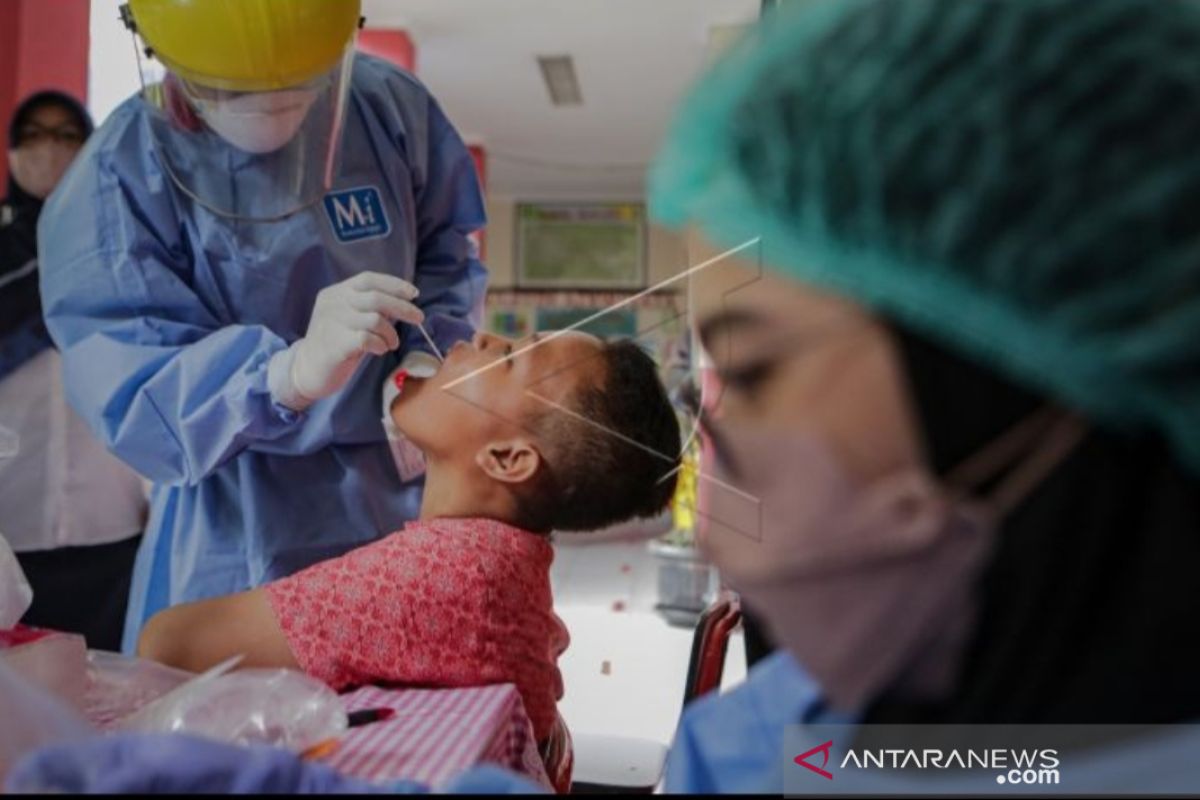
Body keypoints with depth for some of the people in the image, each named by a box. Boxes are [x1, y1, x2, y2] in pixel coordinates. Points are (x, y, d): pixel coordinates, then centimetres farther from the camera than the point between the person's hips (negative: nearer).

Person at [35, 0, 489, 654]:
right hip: (241, 527, -2)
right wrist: (290, 373, -39)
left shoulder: (388, 106, -6)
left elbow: (445, 260, 6)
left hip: (406, 486, 3)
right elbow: (127, 395, -21)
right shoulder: (122, 175, -14)